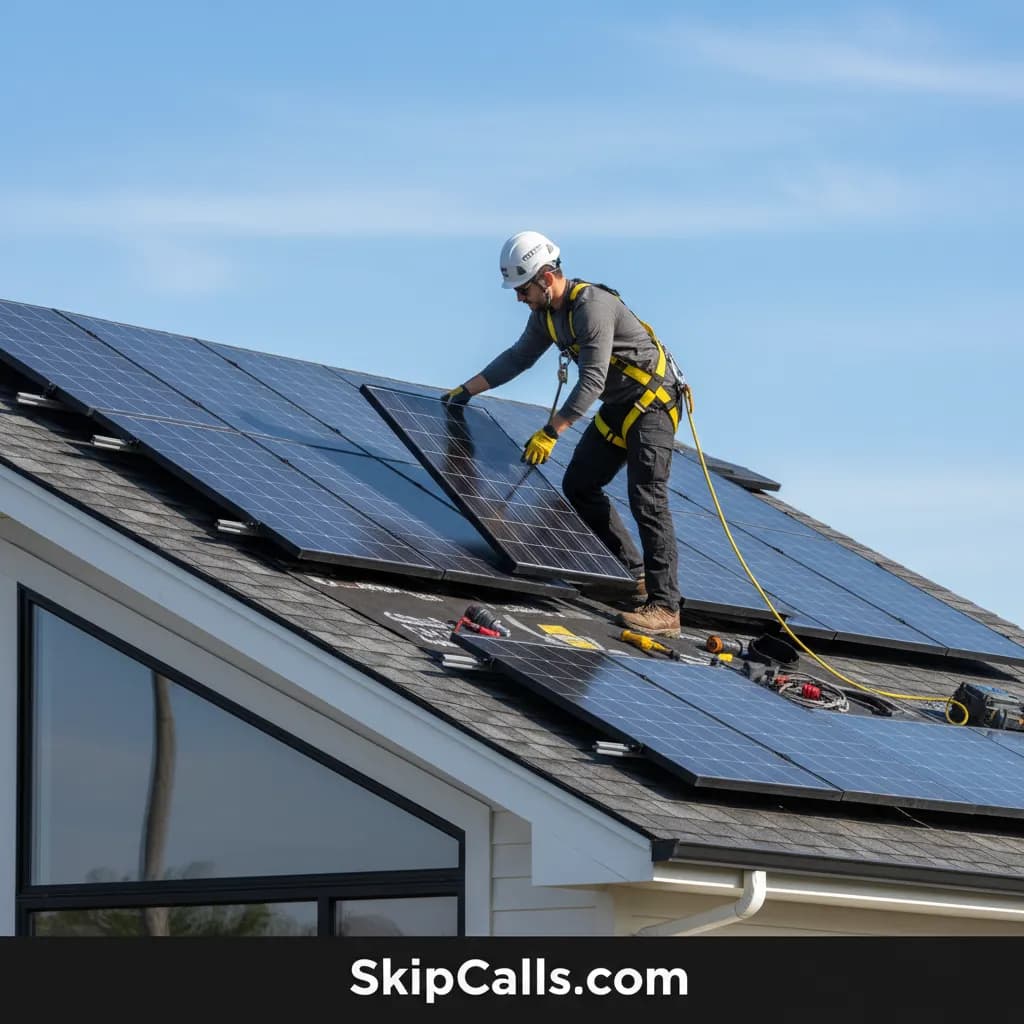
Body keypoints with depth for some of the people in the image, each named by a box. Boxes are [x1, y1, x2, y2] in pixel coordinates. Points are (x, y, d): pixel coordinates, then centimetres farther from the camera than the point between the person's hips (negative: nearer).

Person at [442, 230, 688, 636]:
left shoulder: (593, 306, -27)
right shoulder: (546, 313, 3)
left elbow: (592, 381, -31)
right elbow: (518, 357, 18)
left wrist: (551, 432, -33)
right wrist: (467, 390, 16)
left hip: (654, 401, -10)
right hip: (618, 405, 10)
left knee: (647, 500, -17)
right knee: (578, 485, 11)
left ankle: (663, 606, -20)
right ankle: (633, 574, 18)